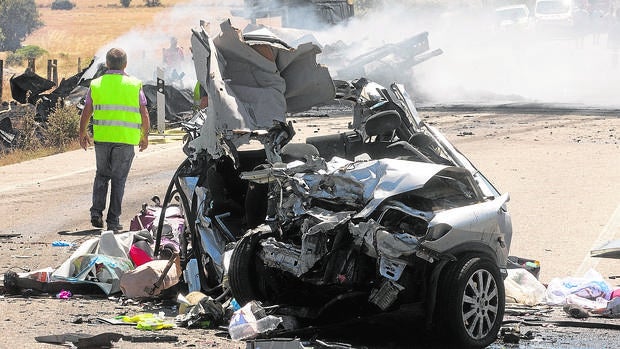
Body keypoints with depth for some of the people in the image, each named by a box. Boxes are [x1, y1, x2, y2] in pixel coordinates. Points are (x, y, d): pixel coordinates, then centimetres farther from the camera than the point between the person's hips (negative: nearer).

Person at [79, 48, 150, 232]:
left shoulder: (96, 84, 3)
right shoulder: (134, 85, 0)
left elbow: (86, 113, 6)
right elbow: (144, 115, 3)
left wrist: (82, 134, 21)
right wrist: (145, 136, 17)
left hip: (101, 138, 1)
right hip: (126, 139, -1)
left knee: (102, 175, 19)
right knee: (118, 179, 6)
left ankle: (97, 211, 5)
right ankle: (113, 220, 5)